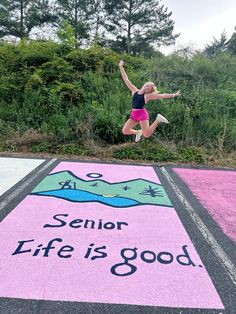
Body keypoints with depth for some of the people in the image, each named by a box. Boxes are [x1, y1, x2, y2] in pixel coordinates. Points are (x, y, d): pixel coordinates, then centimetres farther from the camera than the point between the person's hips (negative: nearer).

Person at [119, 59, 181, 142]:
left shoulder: (148, 95, 1)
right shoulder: (134, 90, 10)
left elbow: (162, 95, 2)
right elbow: (126, 79, 12)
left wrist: (174, 95, -2)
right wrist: (121, 67, 13)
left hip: (142, 114, -4)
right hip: (134, 114, 4)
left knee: (146, 135, -13)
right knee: (124, 131, -5)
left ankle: (158, 119, 11)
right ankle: (138, 132, 24)